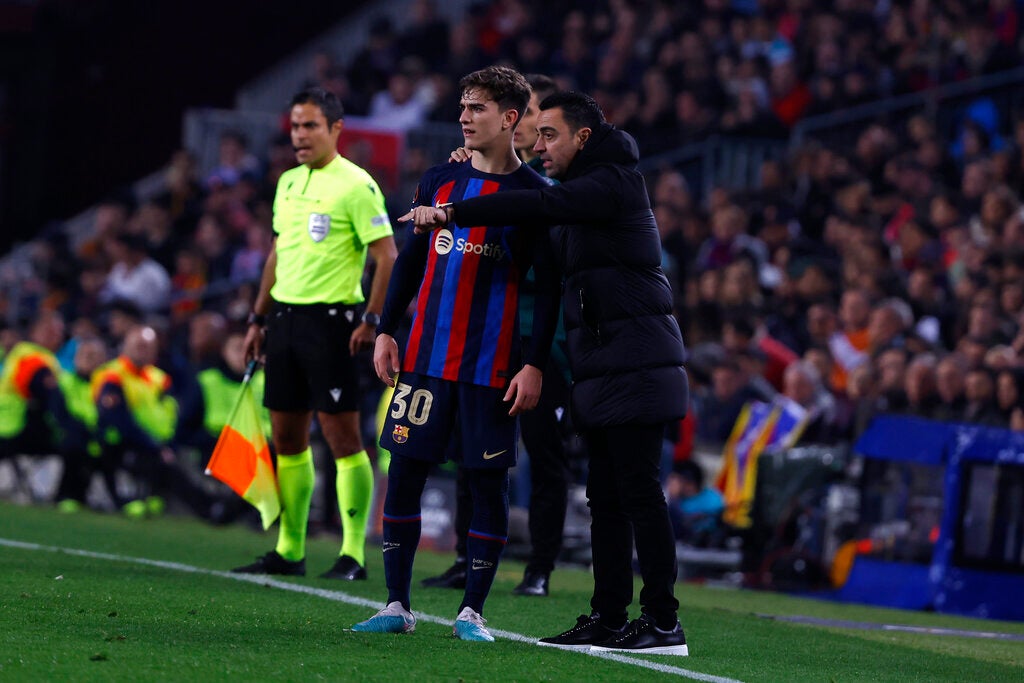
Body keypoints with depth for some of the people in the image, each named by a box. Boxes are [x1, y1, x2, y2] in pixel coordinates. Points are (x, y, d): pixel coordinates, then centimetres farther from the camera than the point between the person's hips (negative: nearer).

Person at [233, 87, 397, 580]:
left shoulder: (356, 185, -9)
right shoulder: (288, 183, 15)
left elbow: (387, 256, -11)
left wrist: (372, 320, -17)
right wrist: (259, 318, 19)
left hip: (330, 318, -8)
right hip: (285, 317, 8)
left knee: (341, 433, -7)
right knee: (286, 437, 9)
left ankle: (354, 554, -3)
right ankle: (289, 551, 15)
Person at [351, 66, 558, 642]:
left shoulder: (533, 194, -3)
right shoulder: (441, 180, 10)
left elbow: (550, 287, -4)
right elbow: (411, 259, 16)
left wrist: (535, 364, -11)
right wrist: (387, 331, 9)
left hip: (494, 366, -4)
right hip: (427, 355, 4)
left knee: (489, 482, -2)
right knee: (404, 471, 0)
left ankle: (473, 611, 6)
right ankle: (398, 605, 7)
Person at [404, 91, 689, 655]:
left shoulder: (614, 182, -9)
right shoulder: (586, 191, 21)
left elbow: (539, 207, -22)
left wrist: (452, 213, -20)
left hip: (634, 366, -10)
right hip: (601, 370, 10)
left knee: (639, 492, -10)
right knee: (606, 496, 8)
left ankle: (663, 623, -10)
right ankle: (609, 618, 10)